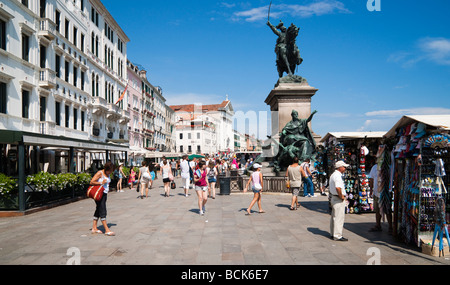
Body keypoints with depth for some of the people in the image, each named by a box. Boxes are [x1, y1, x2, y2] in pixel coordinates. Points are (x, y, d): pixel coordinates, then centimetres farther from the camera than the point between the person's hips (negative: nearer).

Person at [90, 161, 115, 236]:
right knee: (102, 212, -7)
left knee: (98, 210, 13)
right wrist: (101, 183, -18)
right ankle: (107, 230, -6)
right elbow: (91, 182, -17)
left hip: (105, 194, 9)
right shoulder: (100, 173, -12)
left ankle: (94, 228, 20)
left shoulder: (108, 174, 12)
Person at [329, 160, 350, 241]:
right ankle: (337, 236, -1)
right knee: (339, 217, -5)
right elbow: (338, 188, -32)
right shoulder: (338, 176, -19)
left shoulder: (333, 175, 15)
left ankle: (333, 234, 25)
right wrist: (341, 196, -20)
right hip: (339, 199, -11)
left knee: (334, 217, 16)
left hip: (334, 197, 11)